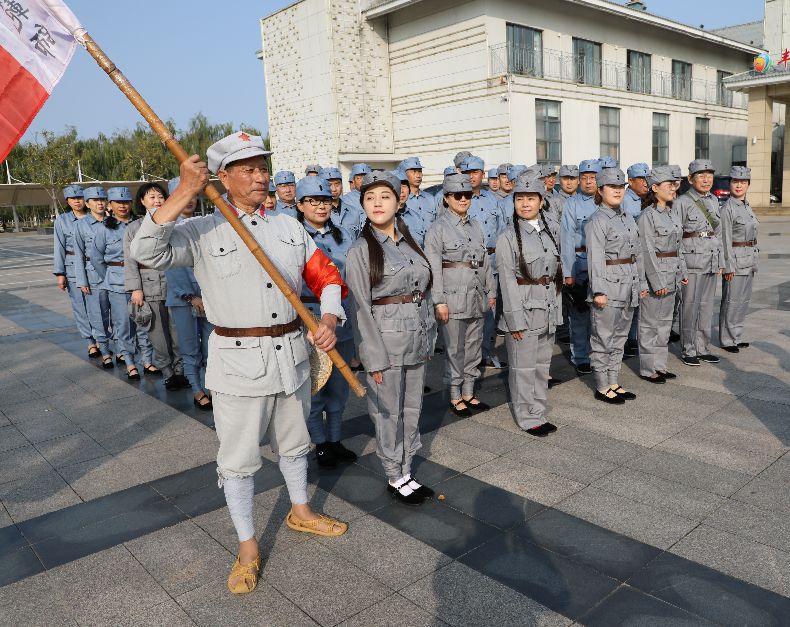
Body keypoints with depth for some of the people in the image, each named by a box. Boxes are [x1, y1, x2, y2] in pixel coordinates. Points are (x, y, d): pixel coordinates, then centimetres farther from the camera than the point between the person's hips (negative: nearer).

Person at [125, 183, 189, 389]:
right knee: (157, 332, 4)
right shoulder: (133, 228, 7)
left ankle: (180, 370, 14)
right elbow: (130, 261, 3)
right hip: (150, 286, 0)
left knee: (177, 330, 2)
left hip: (173, 283, 0)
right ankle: (168, 373, 15)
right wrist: (135, 288, -5)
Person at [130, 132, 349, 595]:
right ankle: (248, 546, 26)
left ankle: (300, 512, 45)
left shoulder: (289, 227, 6)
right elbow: (147, 251, -22)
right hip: (238, 363, -4)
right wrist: (185, 193, -30)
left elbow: (327, 277, 8)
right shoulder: (202, 231, -6)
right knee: (238, 457, 7)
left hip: (292, 354, 4)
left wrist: (329, 318, -10)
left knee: (295, 442, 21)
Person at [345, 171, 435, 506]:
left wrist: (428, 336, 10)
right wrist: (375, 357, -15)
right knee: (388, 411, 5)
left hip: (417, 337, 6)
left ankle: (406, 472, 28)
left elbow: (424, 292, 13)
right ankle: (395, 477, 21)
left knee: (412, 407, 14)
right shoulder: (360, 251, -9)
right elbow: (361, 308, -12)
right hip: (384, 338, -6)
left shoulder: (410, 242, 9)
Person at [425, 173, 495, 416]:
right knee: (454, 350, 1)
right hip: (453, 298, -6)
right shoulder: (438, 228, -6)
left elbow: (486, 262, 17)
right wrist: (439, 301, -15)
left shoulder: (475, 225, 13)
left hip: (477, 297, 6)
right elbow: (433, 268, -11)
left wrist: (491, 292, 13)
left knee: (474, 347, 12)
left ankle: (468, 393, 24)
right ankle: (455, 397, 14)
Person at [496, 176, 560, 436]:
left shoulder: (547, 233, 10)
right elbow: (507, 281, -13)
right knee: (524, 367, 2)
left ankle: (538, 412, 27)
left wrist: (554, 308, 12)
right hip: (524, 308, -7)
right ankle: (528, 418, 15)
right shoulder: (507, 237, -10)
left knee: (542, 365, 14)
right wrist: (515, 320, -16)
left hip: (548, 308, 7)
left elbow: (554, 272, 16)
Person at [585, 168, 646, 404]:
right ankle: (602, 387, 11)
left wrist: (641, 283, 17)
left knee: (620, 336, 14)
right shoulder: (597, 221, -10)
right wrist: (599, 291, -21)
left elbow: (637, 253, 18)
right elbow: (595, 258, -16)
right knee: (603, 338, 1)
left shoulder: (628, 218, 14)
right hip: (608, 285, -8)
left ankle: (613, 383, 25)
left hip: (628, 286, 8)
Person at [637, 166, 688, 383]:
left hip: (670, 276, 9)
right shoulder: (648, 215, -14)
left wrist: (682, 272, 16)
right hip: (654, 274, -9)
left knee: (664, 322, 14)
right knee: (650, 324, 1)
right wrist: (657, 282, -19)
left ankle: (660, 365, 25)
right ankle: (648, 369, 11)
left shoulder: (668, 213, 12)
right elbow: (647, 252, -17)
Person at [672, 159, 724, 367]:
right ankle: (688, 351, 9)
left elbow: (718, 232, 19)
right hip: (691, 260, -6)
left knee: (707, 305, 10)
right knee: (689, 306, -1)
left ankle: (703, 348, 20)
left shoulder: (714, 200, 13)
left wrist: (721, 261, 16)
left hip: (711, 261, 6)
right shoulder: (682, 202, -6)